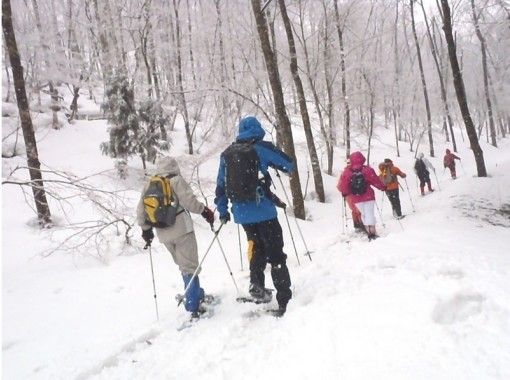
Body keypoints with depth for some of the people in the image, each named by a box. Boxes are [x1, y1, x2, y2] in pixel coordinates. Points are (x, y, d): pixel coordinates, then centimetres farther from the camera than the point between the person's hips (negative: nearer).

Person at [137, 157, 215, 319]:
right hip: (181, 229, -6)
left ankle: (197, 295, 29)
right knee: (189, 266, -4)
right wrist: (205, 211, -3)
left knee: (184, 266, 19)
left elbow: (141, 210, 14)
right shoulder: (176, 181, -5)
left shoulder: (148, 186, 12)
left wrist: (145, 228, 25)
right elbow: (188, 201, -16)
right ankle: (193, 306, -8)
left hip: (163, 234, 6)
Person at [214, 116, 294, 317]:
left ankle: (256, 284, 15)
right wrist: (271, 163, 23)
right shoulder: (261, 148, -5)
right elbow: (289, 165, 2)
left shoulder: (226, 154, 10)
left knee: (257, 247, 25)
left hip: (241, 213, 5)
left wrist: (222, 210, 22)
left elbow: (221, 185, 13)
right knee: (275, 253, 1)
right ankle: (285, 301, 1)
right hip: (263, 210, -5)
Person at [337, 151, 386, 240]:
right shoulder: (367, 170, -9)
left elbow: (341, 185, -5)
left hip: (356, 198, 2)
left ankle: (369, 231, 12)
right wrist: (383, 187, 14)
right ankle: (372, 232, -4)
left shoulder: (347, 172, -7)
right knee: (370, 213, 2)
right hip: (368, 196, -1)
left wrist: (344, 192, 15)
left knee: (364, 214, 14)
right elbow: (376, 181, -3)